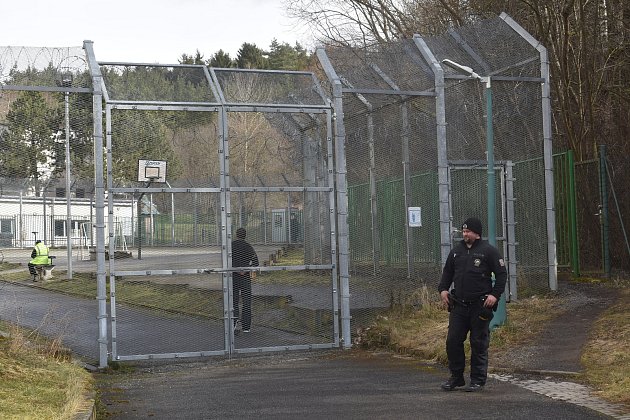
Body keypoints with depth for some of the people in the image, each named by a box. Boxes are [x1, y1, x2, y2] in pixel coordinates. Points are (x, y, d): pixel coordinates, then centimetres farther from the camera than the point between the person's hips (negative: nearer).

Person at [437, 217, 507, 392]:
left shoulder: (488, 251, -3)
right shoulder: (457, 250, 13)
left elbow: (502, 274, -3)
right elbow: (447, 271, 22)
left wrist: (495, 294, -13)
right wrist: (443, 289, 8)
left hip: (480, 306, -5)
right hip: (459, 305, 5)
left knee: (479, 344, 1)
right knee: (453, 341, 2)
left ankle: (478, 380, 11)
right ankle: (456, 377, 16)